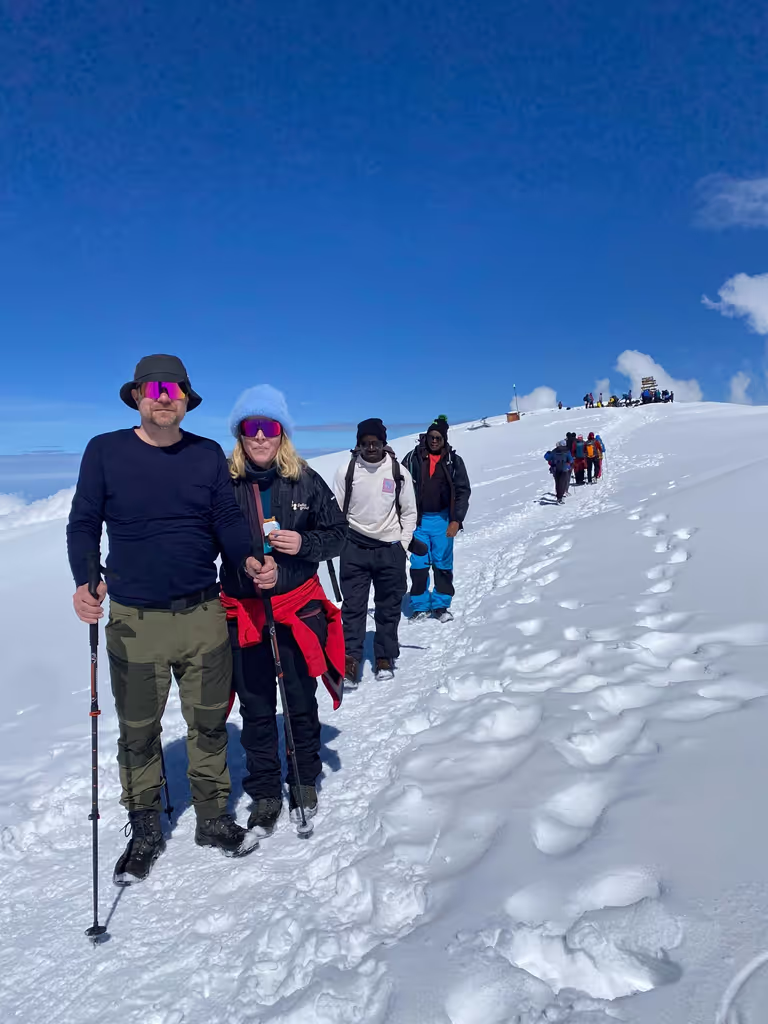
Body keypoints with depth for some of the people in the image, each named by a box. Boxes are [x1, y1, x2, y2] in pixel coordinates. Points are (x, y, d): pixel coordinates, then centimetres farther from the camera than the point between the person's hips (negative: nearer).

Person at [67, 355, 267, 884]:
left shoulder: (209, 454, 4)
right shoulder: (105, 451, -2)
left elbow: (228, 520, 4)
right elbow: (83, 523, 0)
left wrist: (248, 559, -15)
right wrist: (85, 580, -17)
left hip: (204, 617, 2)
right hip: (134, 620, -1)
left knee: (209, 724, 14)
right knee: (139, 732, 12)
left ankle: (213, 817, 33)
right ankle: (145, 831, 32)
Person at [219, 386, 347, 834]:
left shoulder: (306, 481, -3)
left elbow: (337, 532, 3)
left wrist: (304, 544, -14)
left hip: (299, 607, 1)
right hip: (243, 611, 0)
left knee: (301, 701, 14)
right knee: (256, 708, 10)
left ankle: (304, 780, 35)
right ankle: (265, 793, 27)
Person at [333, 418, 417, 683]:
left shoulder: (398, 472, -1)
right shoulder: (346, 471, -3)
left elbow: (409, 511, 6)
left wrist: (403, 543, 0)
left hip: (390, 549, 1)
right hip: (355, 548, -1)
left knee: (389, 607, 9)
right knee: (353, 606, -2)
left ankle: (385, 658, 22)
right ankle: (350, 661, 2)